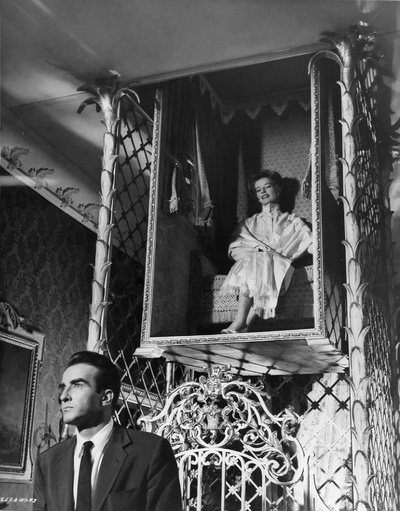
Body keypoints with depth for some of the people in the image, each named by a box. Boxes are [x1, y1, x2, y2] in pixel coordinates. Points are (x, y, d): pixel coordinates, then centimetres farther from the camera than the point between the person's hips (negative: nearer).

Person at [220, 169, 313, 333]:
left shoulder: (292, 221, 26)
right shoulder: (249, 223, 29)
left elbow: (312, 245, 10)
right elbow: (234, 249, 12)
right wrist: (253, 252, -8)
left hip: (279, 266, -1)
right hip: (250, 260, 1)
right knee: (253, 259, -34)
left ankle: (242, 322, -46)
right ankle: (242, 321, -46)